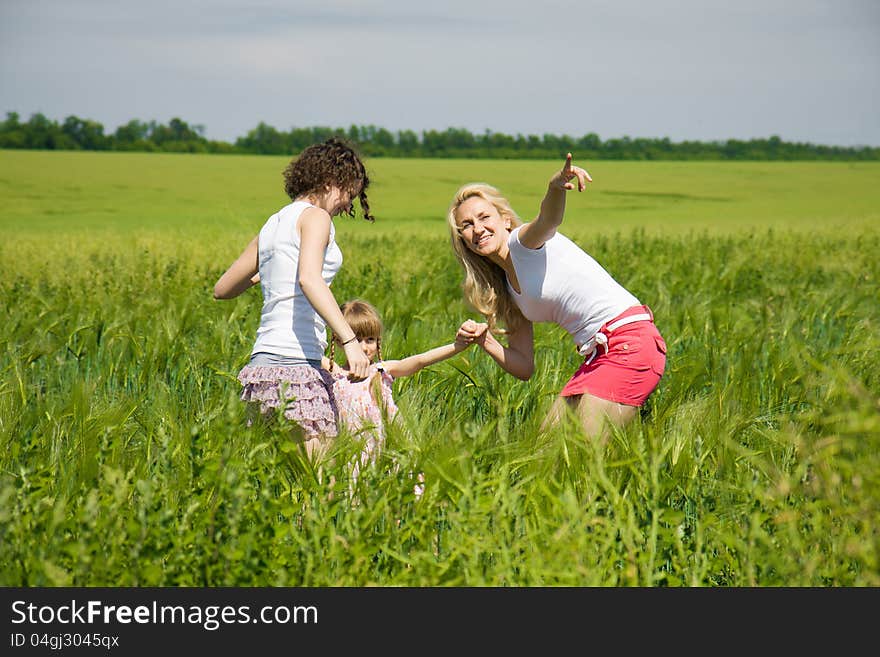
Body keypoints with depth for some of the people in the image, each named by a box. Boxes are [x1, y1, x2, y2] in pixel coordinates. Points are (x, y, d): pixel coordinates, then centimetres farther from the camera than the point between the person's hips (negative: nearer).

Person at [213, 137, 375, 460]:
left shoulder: (272, 225, 21)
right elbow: (309, 279, -20)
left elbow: (222, 289, 28)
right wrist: (350, 340, -26)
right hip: (295, 363, -9)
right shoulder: (314, 216, -1)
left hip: (262, 361, 9)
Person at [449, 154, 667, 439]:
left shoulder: (523, 242, -3)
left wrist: (556, 187, -51)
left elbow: (548, 219, -29)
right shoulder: (506, 290, 18)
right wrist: (486, 341, 0)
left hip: (630, 343, -9)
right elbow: (525, 368, 17)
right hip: (597, 355, 9)